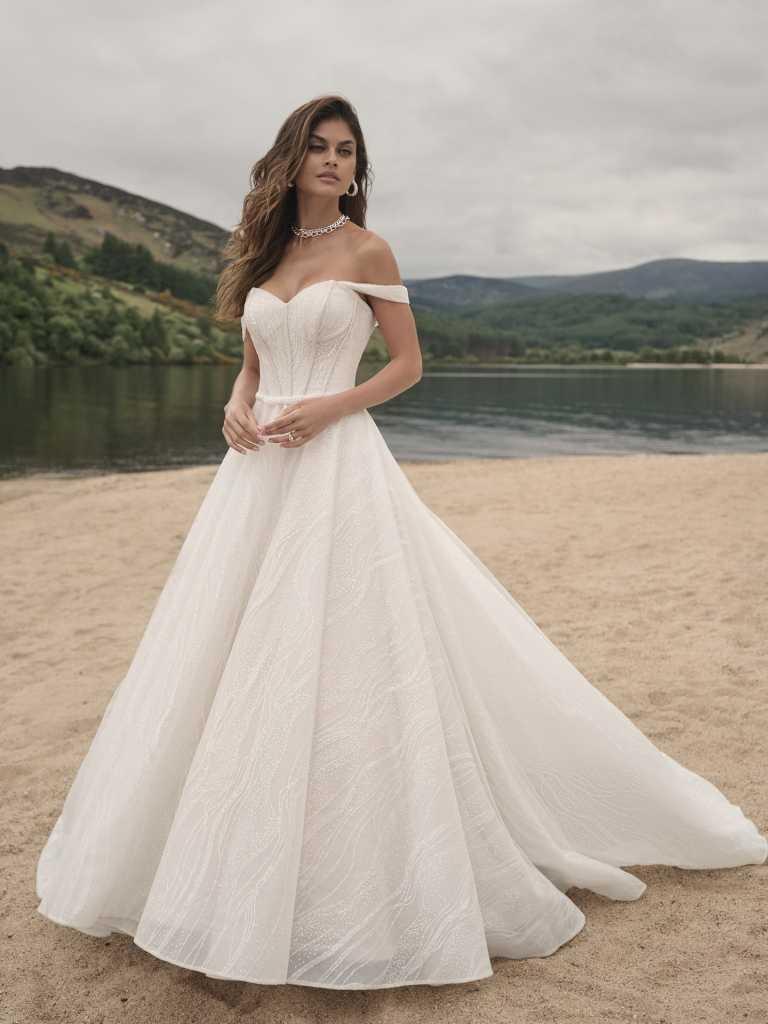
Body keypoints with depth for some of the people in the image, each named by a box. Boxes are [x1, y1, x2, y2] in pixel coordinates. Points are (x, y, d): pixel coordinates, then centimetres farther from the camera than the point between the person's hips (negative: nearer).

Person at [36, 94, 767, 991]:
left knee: (341, 660, -7)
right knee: (230, 661, 7)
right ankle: (243, 868, 23)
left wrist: (328, 408, -14)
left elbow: (408, 364, 0)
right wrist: (236, 406, -2)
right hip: (260, 468, 6)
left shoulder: (366, 251, 0)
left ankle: (362, 879, 7)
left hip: (337, 463, -6)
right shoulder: (265, 252, 14)